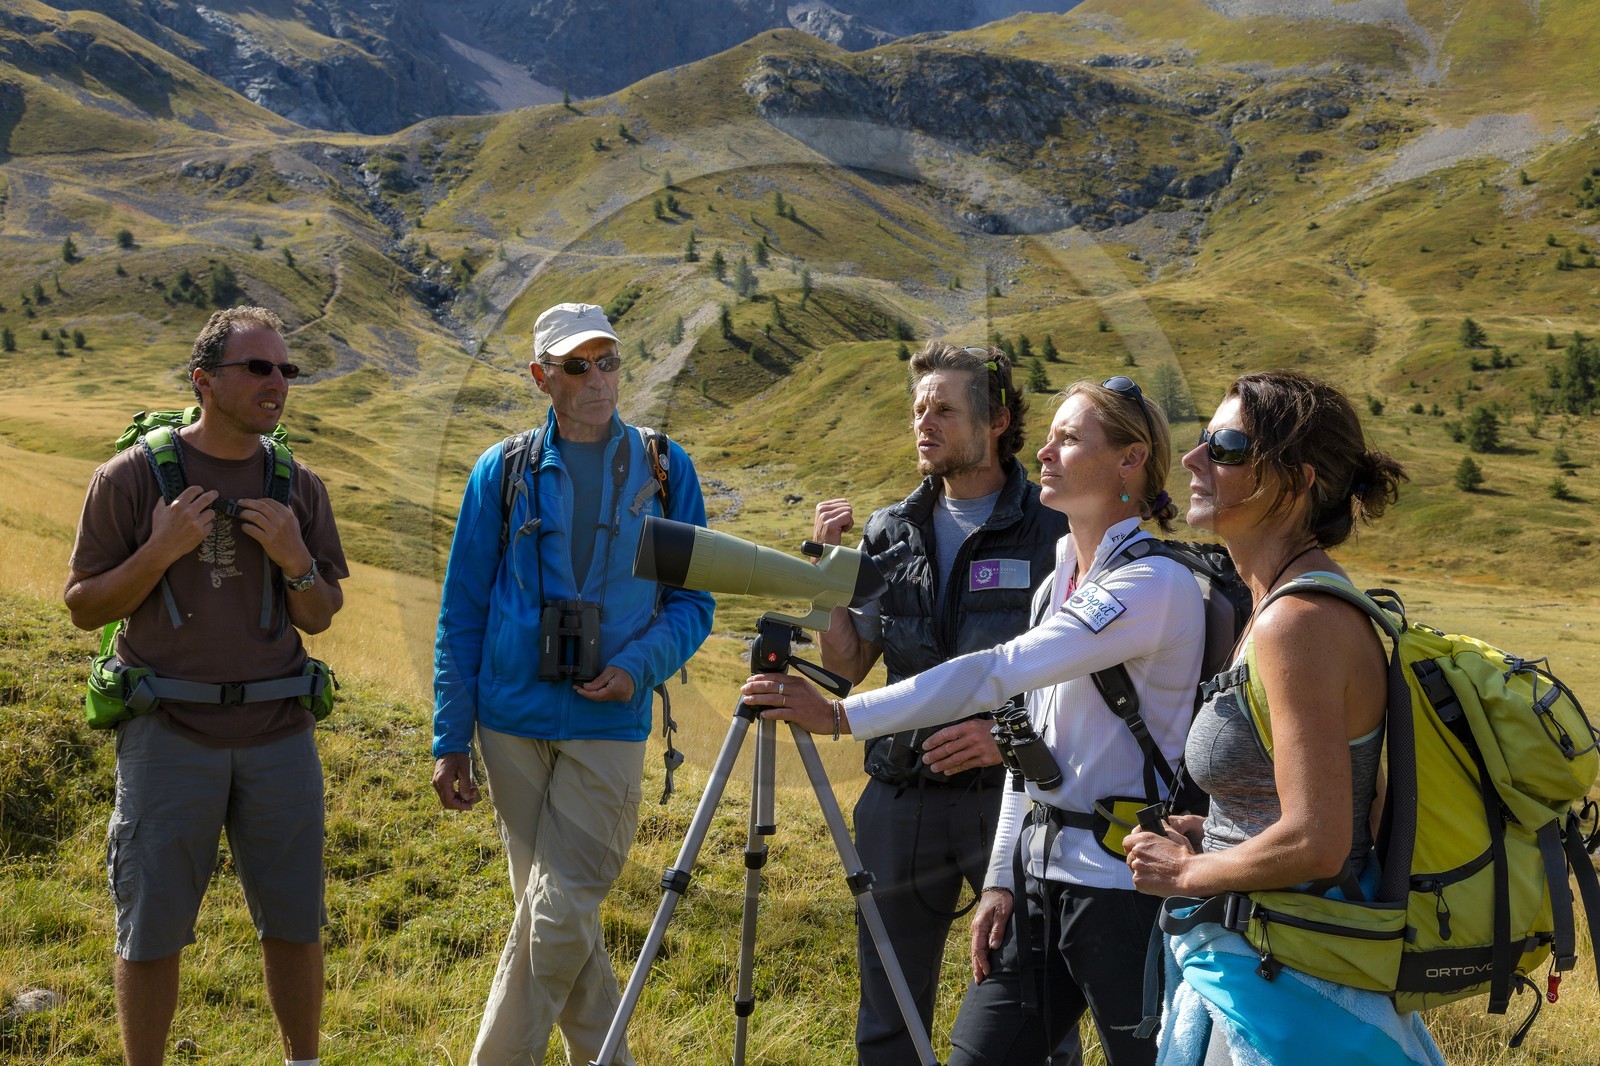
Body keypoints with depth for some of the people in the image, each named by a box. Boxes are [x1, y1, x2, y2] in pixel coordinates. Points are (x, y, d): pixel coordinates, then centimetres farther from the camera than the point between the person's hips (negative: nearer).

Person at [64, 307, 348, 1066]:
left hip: (279, 733, 3)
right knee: (152, 930, 5)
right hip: (169, 733, -3)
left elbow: (320, 618, 10)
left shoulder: (298, 488, 6)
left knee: (294, 923, 10)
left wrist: (296, 561, -10)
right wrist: (161, 552, -15)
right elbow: (83, 607, 0)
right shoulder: (131, 477, -3)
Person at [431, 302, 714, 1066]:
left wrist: (640, 665, -14)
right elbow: (461, 615, 6)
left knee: (560, 915, -6)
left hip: (608, 724, -1)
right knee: (550, 912, 10)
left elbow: (692, 601, 6)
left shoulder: (664, 470, 3)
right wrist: (451, 740, 3)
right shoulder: (503, 472, 4)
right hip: (514, 722, 2)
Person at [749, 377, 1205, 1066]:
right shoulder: (1060, 579, 12)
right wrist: (1001, 878, 10)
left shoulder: (1154, 583, -16)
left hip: (1123, 887, -8)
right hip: (1040, 873, 8)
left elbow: (998, 674, -24)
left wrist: (841, 715, -25)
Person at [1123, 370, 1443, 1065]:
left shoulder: (1298, 622, -23)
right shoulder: (1316, 602, 8)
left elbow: (1314, 844, -27)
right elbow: (1326, 801, 16)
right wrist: (1211, 831, 8)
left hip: (1284, 992, -9)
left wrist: (1186, 872, -13)